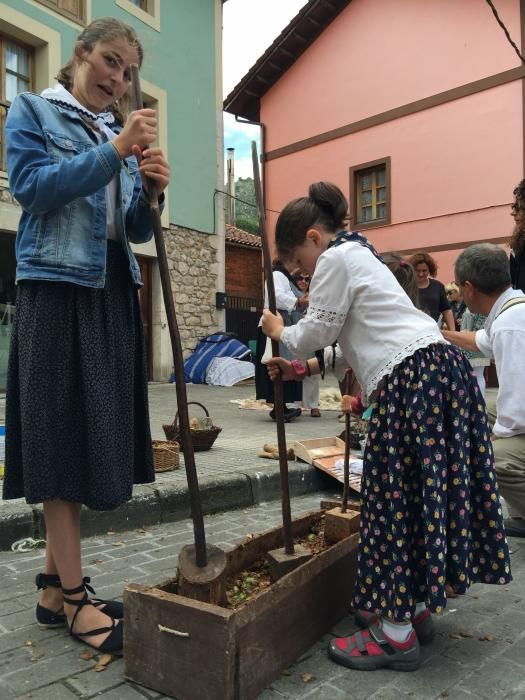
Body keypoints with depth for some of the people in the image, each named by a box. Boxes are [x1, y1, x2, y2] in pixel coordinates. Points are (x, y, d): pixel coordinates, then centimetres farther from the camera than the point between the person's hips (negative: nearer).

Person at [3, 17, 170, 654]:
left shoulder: (121, 132, 20)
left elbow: (135, 233, 14)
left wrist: (150, 192, -5)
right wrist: (115, 151, -14)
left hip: (112, 291, 6)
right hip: (57, 286, -6)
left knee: (92, 435, 5)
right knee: (61, 435, -5)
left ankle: (54, 587, 17)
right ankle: (74, 598, 4)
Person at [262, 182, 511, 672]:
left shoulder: (335, 258, -4)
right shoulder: (357, 255, 27)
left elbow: (316, 332, -2)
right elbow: (341, 333, 30)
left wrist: (279, 332, 17)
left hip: (412, 376, -10)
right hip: (436, 366, 10)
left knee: (395, 495, -4)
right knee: (419, 491, 13)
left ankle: (397, 634, 6)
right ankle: (415, 608, 26)